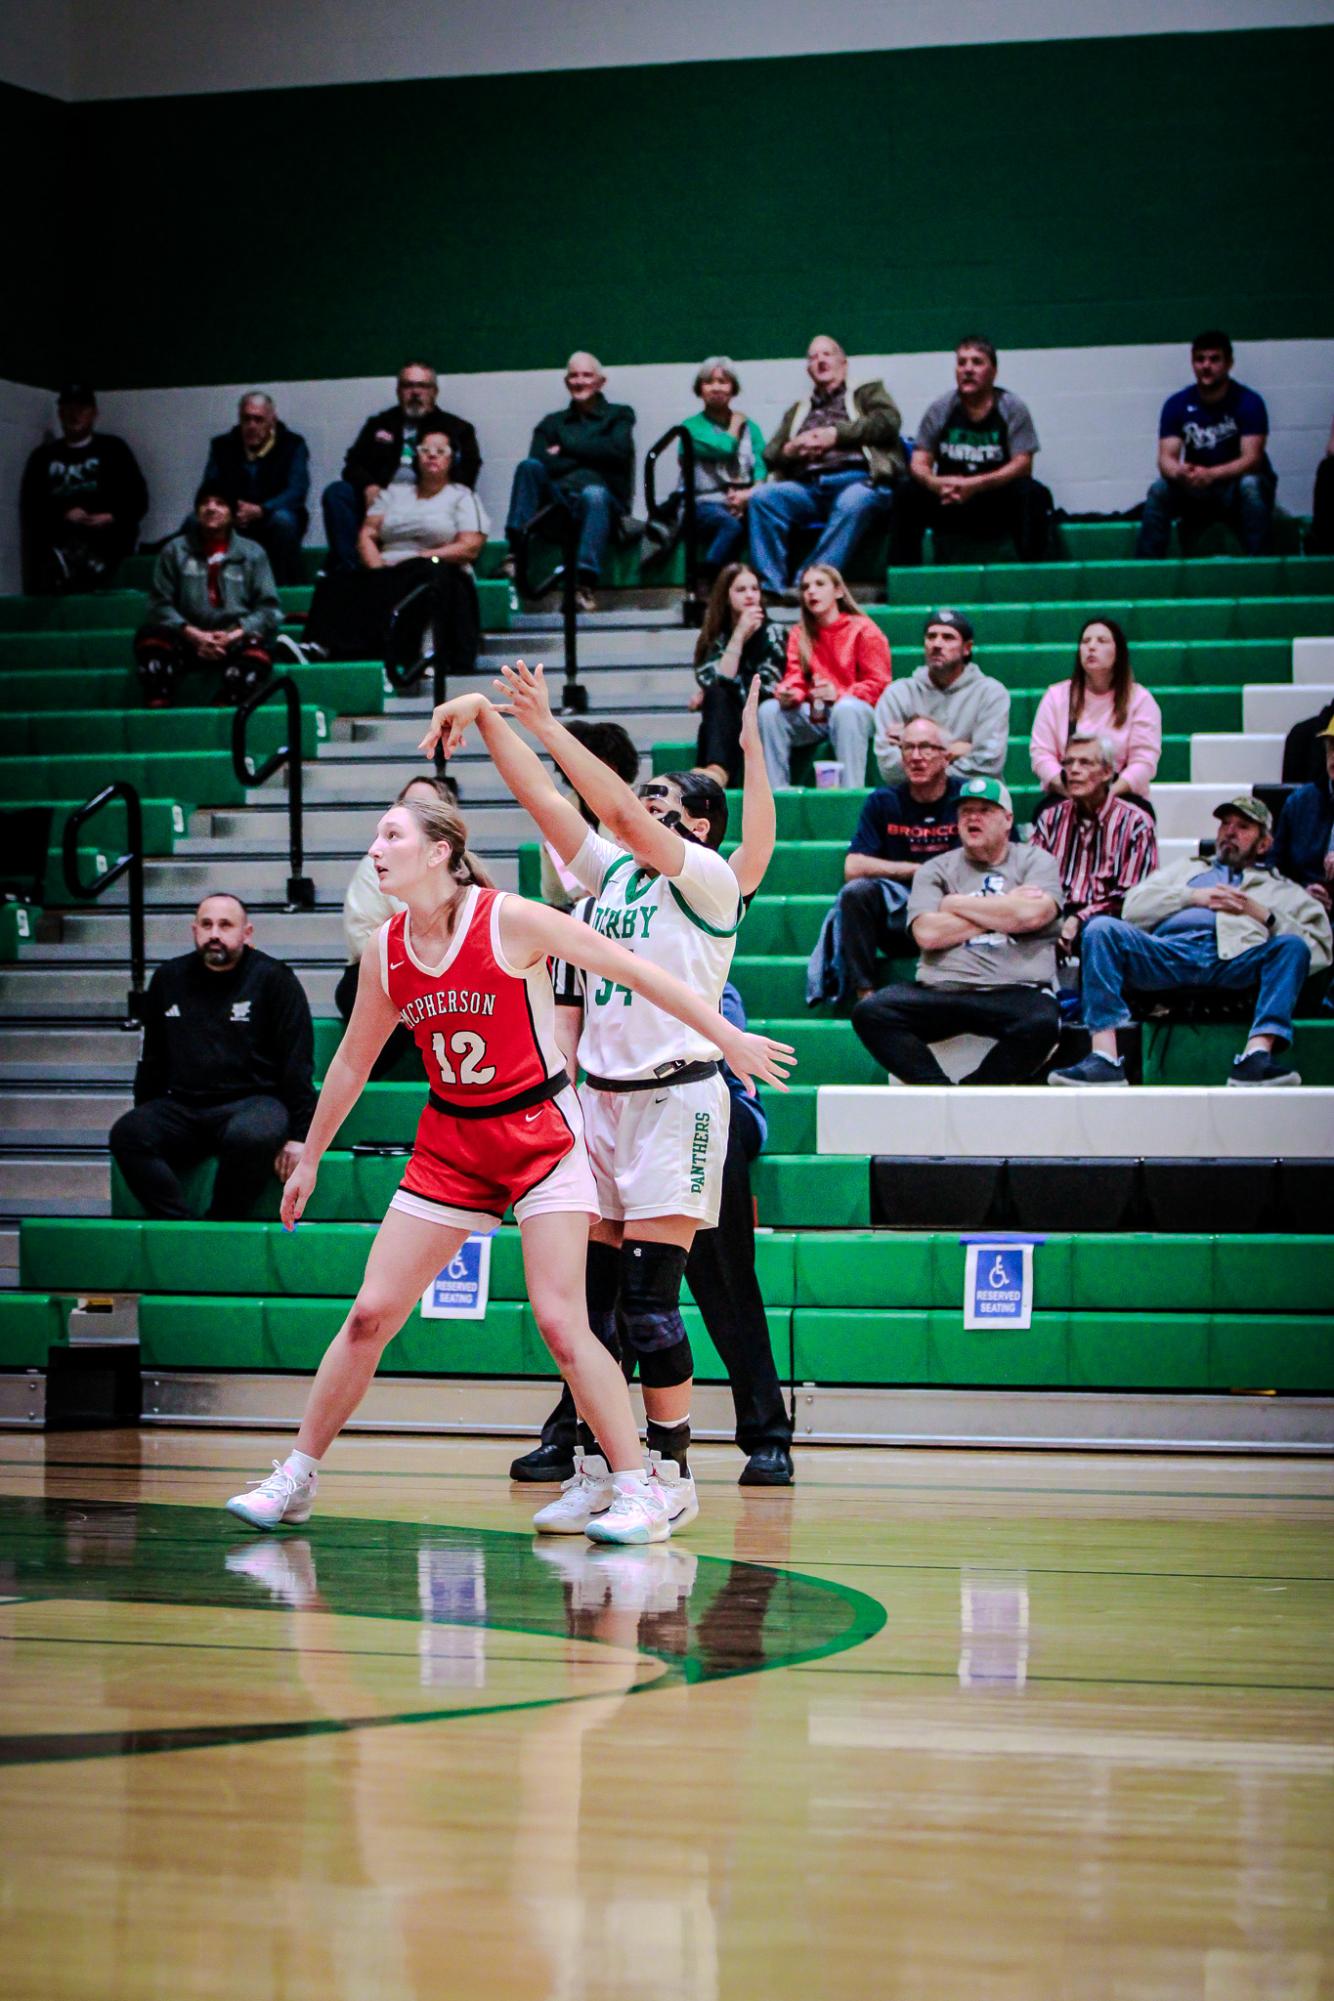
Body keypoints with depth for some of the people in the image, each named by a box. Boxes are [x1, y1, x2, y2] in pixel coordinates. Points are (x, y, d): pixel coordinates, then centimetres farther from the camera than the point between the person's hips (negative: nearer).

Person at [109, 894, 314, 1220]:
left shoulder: (273, 979, 1)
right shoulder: (168, 979, 13)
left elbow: (298, 1065, -1)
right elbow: (151, 1061, 23)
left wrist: (298, 1136, -8)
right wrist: (145, 1118, 15)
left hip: (253, 1100, -4)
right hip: (182, 1106, 4)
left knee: (253, 1135, -39)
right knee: (126, 1134, -25)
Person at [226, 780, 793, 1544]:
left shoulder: (511, 921, -15)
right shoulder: (386, 951, 0)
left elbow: (631, 970, -10)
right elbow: (353, 1062, 15)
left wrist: (728, 1037, -10)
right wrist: (310, 1159, 22)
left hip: (538, 1131, -5)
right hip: (449, 1142, 5)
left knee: (559, 1318, -15)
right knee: (370, 1314, 2)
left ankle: (643, 1489, -6)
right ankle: (297, 1476, 14)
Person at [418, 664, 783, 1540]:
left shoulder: (709, 878, -3)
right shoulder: (615, 870, 15)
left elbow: (624, 815, -16)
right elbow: (544, 797, 10)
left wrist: (545, 723, -16)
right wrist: (489, 718, -1)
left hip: (678, 1098, -6)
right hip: (603, 1097, 6)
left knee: (649, 1301, -9)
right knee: (593, 1298, 2)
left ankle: (670, 1474, 0)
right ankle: (597, 1473, 7)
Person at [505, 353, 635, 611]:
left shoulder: (618, 416, 19)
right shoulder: (552, 423, 24)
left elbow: (618, 451, -4)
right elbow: (542, 464, 5)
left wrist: (567, 448, 2)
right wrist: (589, 456, -2)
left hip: (605, 503, -2)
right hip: (559, 501, 2)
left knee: (594, 493, -37)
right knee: (528, 466, -23)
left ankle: (586, 583, -52)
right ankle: (516, 551, -34)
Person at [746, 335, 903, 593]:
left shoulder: (867, 393, 24)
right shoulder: (798, 411, 34)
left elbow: (887, 421, 4)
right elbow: (770, 454, 25)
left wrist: (836, 434, -3)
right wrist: (791, 450, 1)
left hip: (857, 480, -4)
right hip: (807, 485, 4)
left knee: (853, 502, -39)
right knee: (762, 496, -25)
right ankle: (771, 588, -32)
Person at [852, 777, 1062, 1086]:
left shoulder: (1035, 861, 14)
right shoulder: (936, 870, 17)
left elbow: (1031, 915, -8)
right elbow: (927, 933, -2)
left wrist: (955, 904, 3)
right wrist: (1002, 912, 0)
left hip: (1016, 989, -2)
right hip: (941, 991, 2)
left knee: (1042, 1022, -37)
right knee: (869, 1013, -24)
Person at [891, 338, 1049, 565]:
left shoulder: (1012, 408, -3)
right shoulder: (940, 409, 2)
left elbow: (1022, 464, -11)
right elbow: (919, 464, -1)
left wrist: (976, 485, -27)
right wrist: (935, 484, -27)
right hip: (949, 506, 2)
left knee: (1034, 494, -29)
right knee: (908, 494, -22)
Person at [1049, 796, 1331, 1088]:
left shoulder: (1280, 889, 33)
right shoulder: (1184, 869, 39)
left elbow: (1319, 942, 15)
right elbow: (1134, 908, 21)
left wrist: (1261, 913, 5)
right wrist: (1194, 897, 10)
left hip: (1236, 960, -1)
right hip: (1170, 952, 1)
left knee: (1292, 946, -30)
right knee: (1101, 928, -25)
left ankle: (1257, 1054, -47)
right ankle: (1104, 1057, -40)